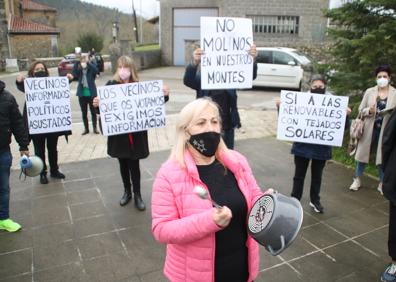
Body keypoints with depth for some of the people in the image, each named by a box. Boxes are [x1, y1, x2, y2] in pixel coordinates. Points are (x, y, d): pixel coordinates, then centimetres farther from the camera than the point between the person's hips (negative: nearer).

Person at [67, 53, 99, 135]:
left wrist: (88, 62, -30)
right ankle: (86, 128, 24)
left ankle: (95, 128, 23)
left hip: (91, 92, -2)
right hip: (82, 92, 2)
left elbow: (96, 71, -24)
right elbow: (74, 75, -8)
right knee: (84, 112, 11)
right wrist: (71, 77, -30)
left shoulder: (91, 64, -4)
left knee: (93, 111, 9)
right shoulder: (77, 65, 0)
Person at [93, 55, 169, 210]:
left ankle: (137, 195, 20)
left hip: (136, 134, -1)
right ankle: (127, 191, 34)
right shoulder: (111, 85, -3)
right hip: (118, 134, 2)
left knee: (134, 164, 5)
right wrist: (96, 104, -26)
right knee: (123, 163, 16)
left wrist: (164, 95, -19)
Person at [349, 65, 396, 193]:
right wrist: (369, 110, -17)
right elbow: (361, 110, 3)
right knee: (363, 153, 8)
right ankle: (357, 180, 22)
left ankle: (382, 183, 21)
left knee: (383, 156, 5)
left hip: (385, 130, -1)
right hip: (370, 128, 1)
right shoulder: (369, 92, 2)